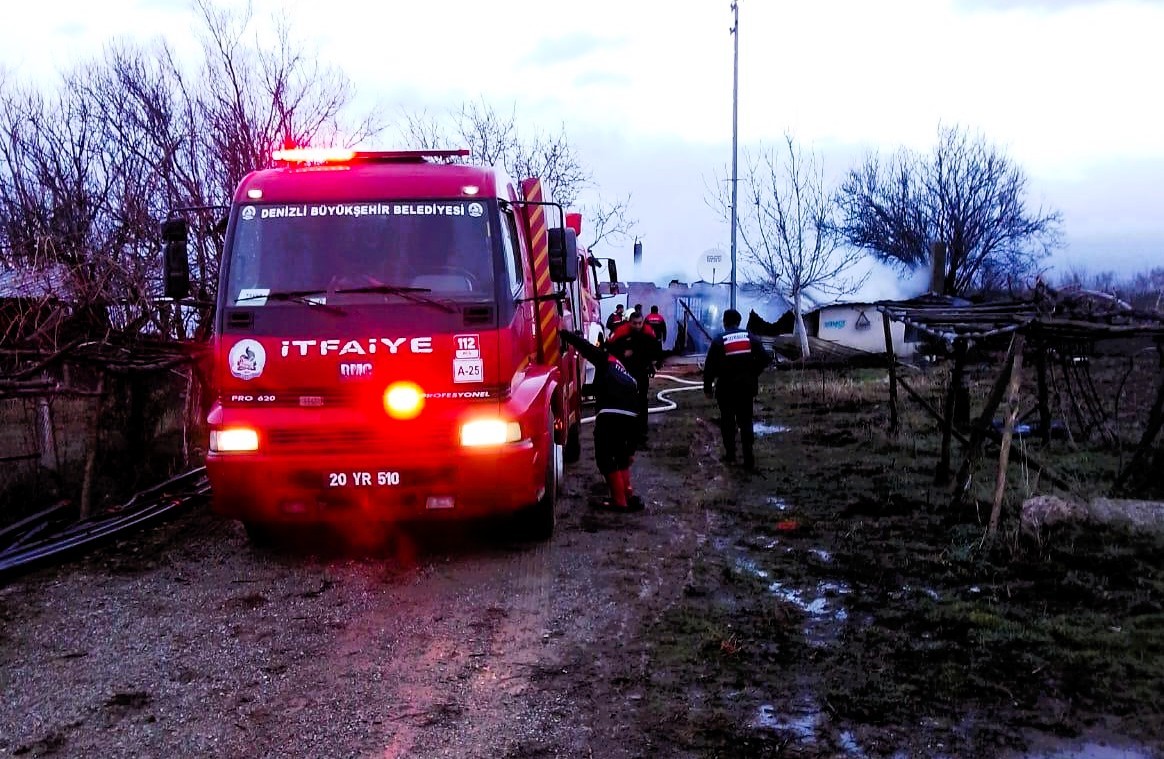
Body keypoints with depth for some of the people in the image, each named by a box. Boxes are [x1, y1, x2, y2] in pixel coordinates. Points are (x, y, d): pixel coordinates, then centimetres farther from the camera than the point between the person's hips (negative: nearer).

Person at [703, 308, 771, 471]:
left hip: (726, 388, -2)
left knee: (727, 421, 12)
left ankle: (730, 454, 14)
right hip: (746, 387, 2)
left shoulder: (718, 341, -7)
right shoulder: (751, 338, 2)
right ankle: (749, 459, -1)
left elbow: (709, 367, -11)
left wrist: (707, 387, 0)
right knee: (746, 421, 7)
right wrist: (752, 374, 10)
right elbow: (764, 359, -3)